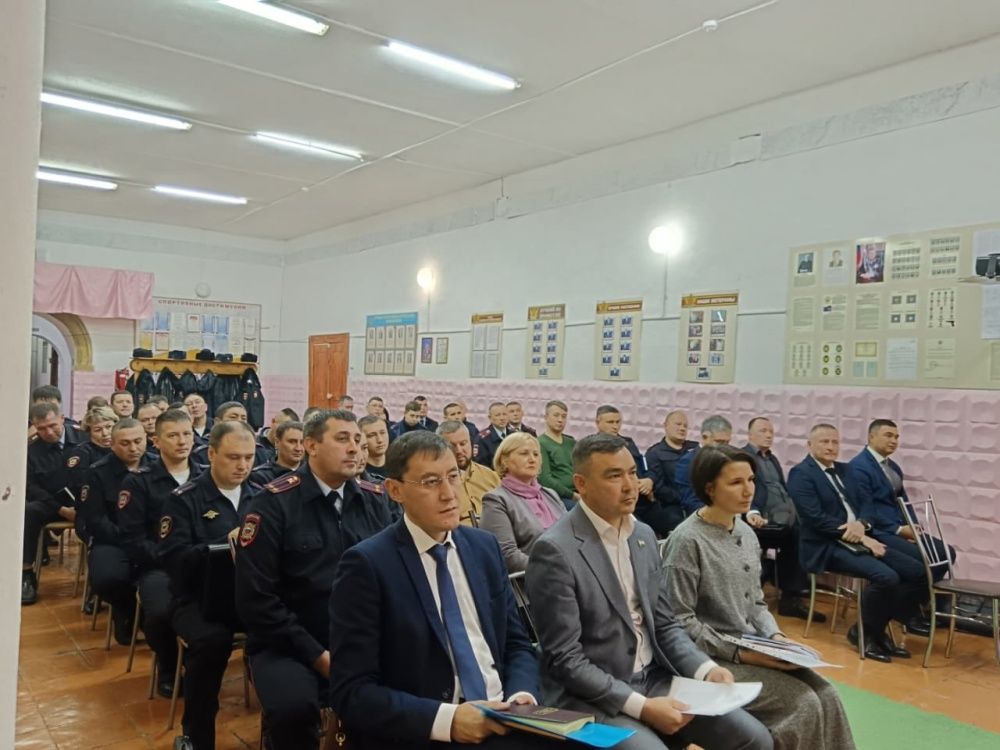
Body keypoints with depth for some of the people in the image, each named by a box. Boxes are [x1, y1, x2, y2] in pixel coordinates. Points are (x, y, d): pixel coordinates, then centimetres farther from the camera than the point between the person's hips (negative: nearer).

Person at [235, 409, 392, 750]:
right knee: (293, 707, -31)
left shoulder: (374, 501, 5)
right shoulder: (275, 502, -8)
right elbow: (255, 597, -11)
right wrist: (316, 654, -14)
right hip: (288, 646, -3)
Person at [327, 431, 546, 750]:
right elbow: (351, 691, -11)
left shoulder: (484, 546, 7)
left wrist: (521, 694, -6)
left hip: (504, 723, 6)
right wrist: (446, 718, -20)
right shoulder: (366, 564, -9)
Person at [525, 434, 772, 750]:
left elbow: (664, 623, 11)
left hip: (653, 679, 7)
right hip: (590, 697, -6)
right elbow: (564, 659, -18)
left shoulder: (644, 534, 6)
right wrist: (640, 706, -21)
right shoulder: (554, 550, -18)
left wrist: (706, 669, -6)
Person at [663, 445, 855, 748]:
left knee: (826, 695, -9)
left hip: (753, 647, 7)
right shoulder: (687, 540, -18)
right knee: (803, 705, -17)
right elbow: (680, 621, -17)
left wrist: (775, 635, -4)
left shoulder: (747, 533, 8)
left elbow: (756, 602, 15)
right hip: (713, 658, -7)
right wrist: (738, 652, -19)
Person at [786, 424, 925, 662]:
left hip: (859, 540, 8)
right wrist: (861, 538, -18)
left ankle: (879, 628, 10)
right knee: (886, 577, -28)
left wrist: (861, 524, -12)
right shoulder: (801, 473, -9)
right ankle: (864, 632, -3)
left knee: (916, 571, -5)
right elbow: (816, 518, -18)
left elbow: (864, 504, 12)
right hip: (827, 547, -8)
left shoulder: (844, 469, 18)